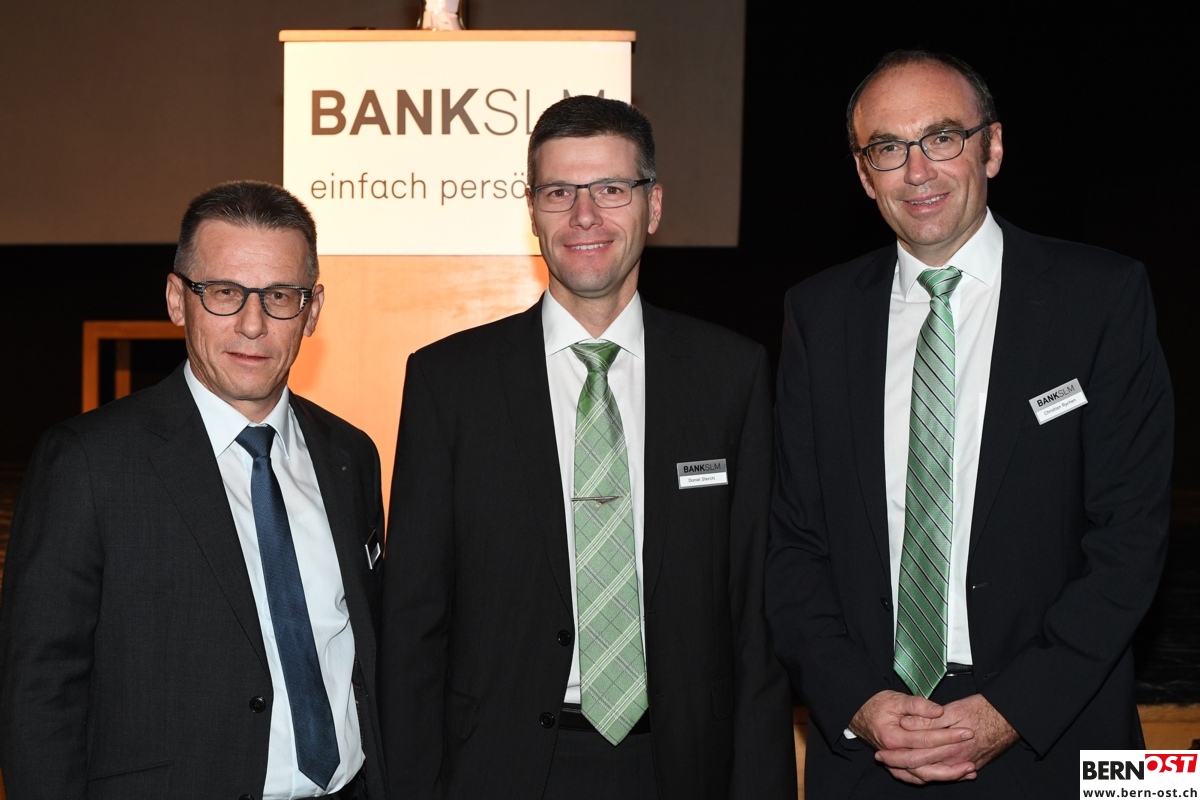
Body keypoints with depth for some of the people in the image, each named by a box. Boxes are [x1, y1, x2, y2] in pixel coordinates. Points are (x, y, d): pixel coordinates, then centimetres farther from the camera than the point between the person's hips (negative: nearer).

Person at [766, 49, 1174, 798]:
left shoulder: (1105, 296, -4)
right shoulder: (821, 312, 3)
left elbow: (1130, 532, -7)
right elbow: (793, 535, 3)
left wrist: (1010, 711, -14)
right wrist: (855, 700, -10)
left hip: (1048, 740, -2)